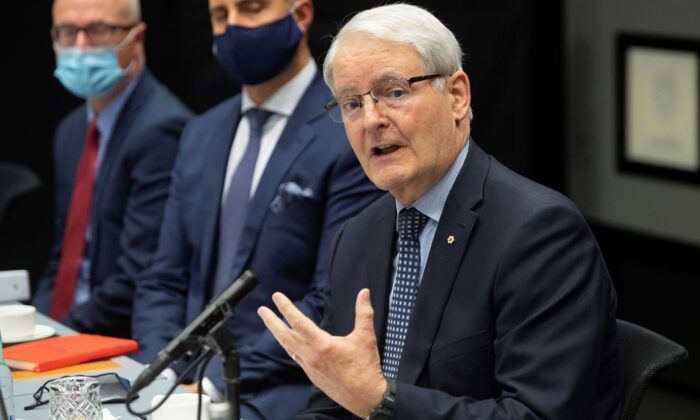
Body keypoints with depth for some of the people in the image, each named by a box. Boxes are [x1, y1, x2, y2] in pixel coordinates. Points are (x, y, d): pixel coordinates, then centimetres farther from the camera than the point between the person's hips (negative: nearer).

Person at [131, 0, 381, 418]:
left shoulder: (352, 136, -9)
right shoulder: (203, 134, 13)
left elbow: (333, 305, -14)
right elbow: (165, 280, 14)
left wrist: (218, 383, -17)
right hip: (193, 381, 6)